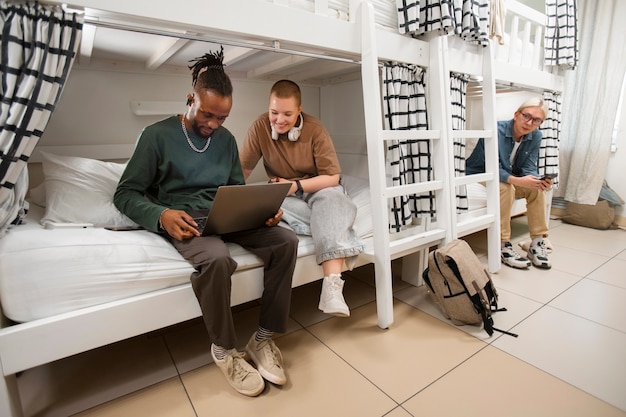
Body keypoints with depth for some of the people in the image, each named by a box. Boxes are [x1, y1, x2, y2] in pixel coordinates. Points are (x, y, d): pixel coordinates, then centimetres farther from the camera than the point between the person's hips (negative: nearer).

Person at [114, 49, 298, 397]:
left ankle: (264, 337, -8)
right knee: (216, 258, -37)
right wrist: (161, 215, -20)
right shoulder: (158, 135, 0)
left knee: (286, 240, -19)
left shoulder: (226, 139, 15)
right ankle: (224, 350, -11)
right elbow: (126, 193, 0)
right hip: (184, 222, -4)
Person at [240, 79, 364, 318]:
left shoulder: (315, 129, -14)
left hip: (318, 188, -1)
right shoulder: (260, 127, -10)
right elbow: (243, 168, -9)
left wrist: (296, 186, -27)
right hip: (283, 194, 2)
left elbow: (332, 177, -14)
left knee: (330, 200, -36)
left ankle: (332, 284, -47)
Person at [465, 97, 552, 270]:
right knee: (506, 187, -33)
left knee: (537, 188, -16)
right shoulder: (497, 130, -26)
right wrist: (518, 181, -44)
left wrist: (538, 180, -31)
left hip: (510, 176, 6)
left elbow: (529, 167, -8)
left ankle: (538, 243, -8)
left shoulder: (536, 137, -5)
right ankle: (503, 246, -27)